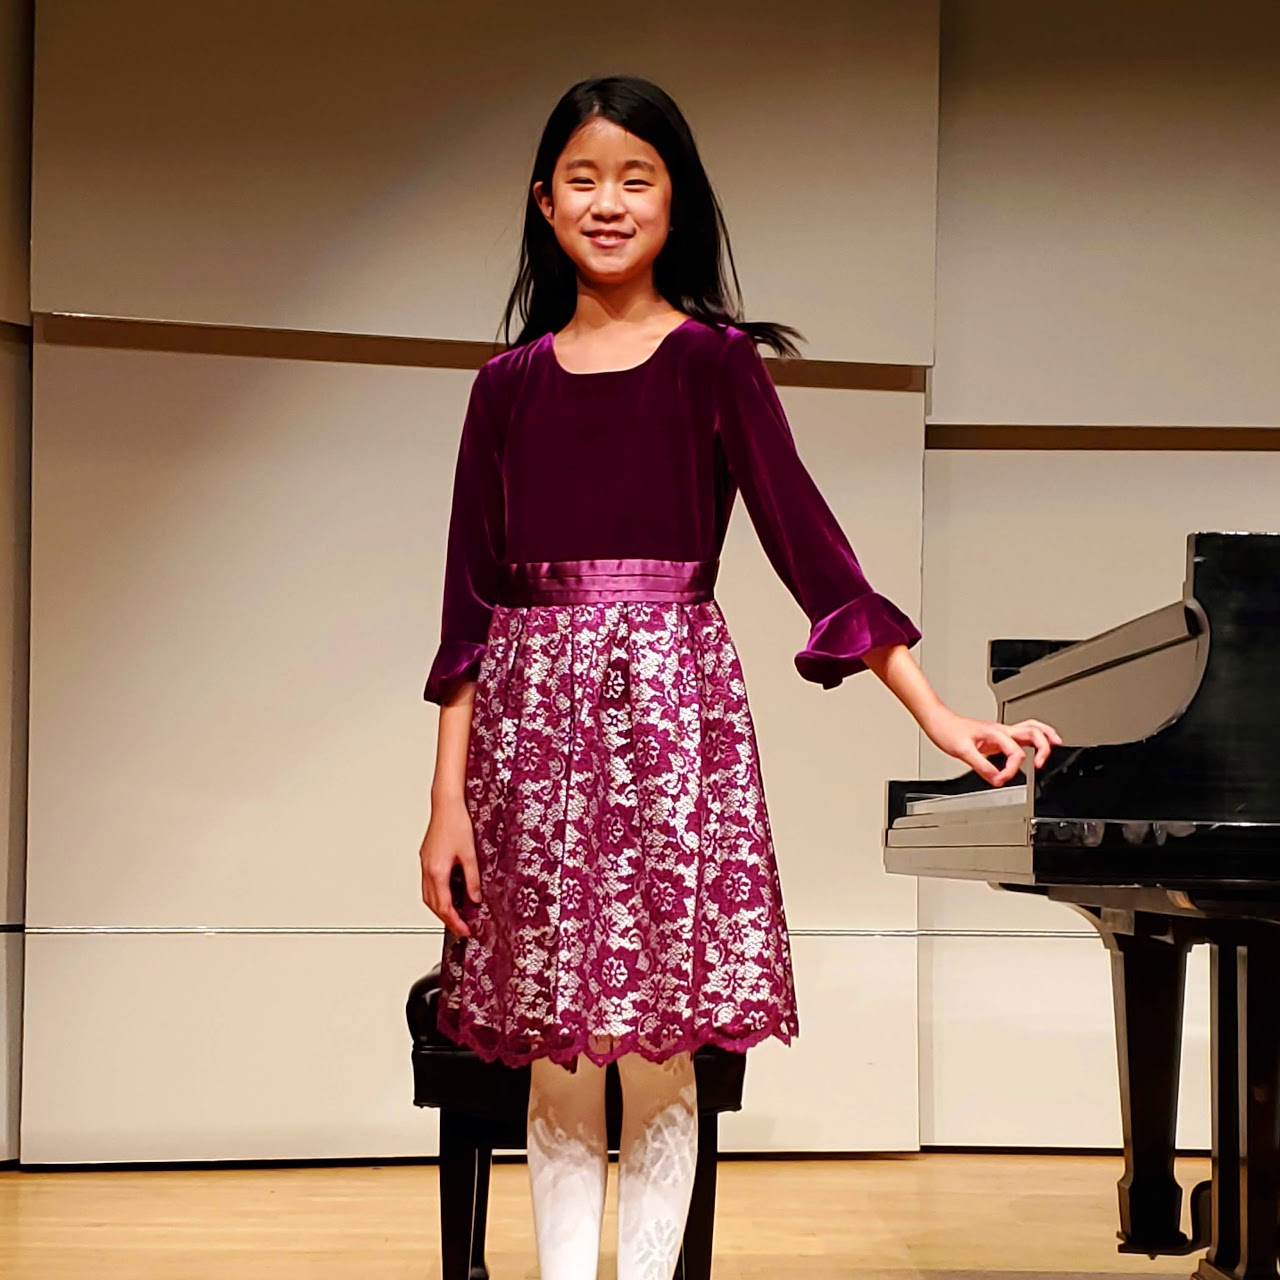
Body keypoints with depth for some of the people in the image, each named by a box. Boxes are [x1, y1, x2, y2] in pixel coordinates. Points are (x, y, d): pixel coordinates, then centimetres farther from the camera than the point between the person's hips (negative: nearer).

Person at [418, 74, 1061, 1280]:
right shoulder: (510, 382, 10)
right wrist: (448, 797, 2)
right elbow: (471, 598, 7)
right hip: (532, 709, 2)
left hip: (673, 706, -2)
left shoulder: (714, 361, 4)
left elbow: (805, 537, -1)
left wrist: (937, 715, -10)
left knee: (658, 1058, -1)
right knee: (557, 1059, 4)